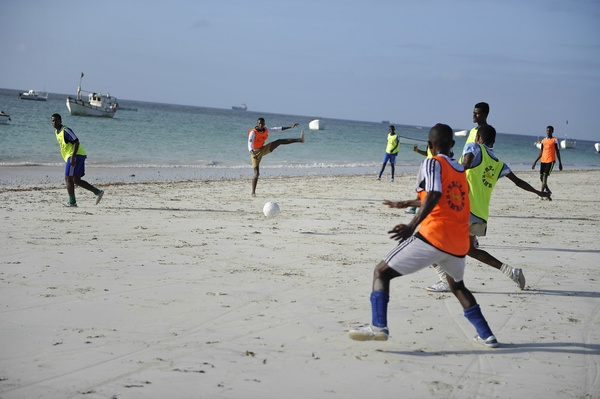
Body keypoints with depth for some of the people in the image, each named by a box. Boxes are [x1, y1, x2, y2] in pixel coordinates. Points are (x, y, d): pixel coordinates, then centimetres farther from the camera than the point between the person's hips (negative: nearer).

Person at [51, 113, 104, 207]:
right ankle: (97, 192, 5)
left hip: (76, 155, -10)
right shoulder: (56, 132, 17)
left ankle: (72, 202, -2)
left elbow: (76, 142, -19)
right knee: (76, 180, 9)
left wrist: (73, 157, -26)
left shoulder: (66, 130, -13)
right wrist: (71, 157, 24)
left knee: (68, 178, -7)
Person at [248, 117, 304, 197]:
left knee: (279, 141, -4)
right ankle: (253, 192, 0)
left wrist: (290, 127, 6)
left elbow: (277, 129, 6)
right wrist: (252, 152, -51)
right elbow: (250, 144, -32)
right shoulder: (253, 132, -21)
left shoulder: (265, 130, -1)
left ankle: (299, 140, -9)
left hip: (263, 149, 6)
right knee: (256, 173, -8)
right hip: (256, 152, -6)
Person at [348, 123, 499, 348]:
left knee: (382, 272, -1)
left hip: (434, 237, -7)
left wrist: (412, 225, -26)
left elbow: (434, 196, -20)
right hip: (459, 243, 7)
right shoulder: (461, 170, 21)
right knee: (457, 286, 32)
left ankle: (379, 326, -18)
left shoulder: (432, 163, -1)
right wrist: (405, 204, 45)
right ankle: (486, 335, 26)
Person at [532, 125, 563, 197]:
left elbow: (557, 152, 0)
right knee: (541, 177, 7)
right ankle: (547, 190, 28)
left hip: (550, 161, -6)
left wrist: (560, 163, -3)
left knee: (545, 176, -15)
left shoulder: (554, 140, 0)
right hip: (543, 161, 6)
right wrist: (535, 162, 12)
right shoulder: (543, 141, 14)